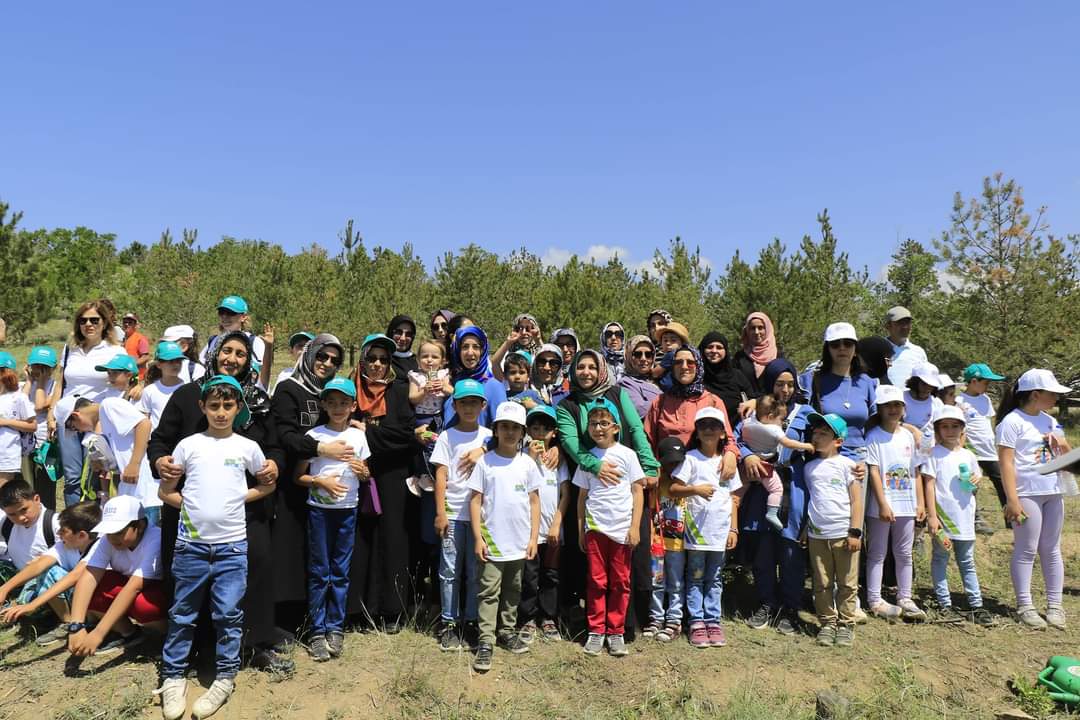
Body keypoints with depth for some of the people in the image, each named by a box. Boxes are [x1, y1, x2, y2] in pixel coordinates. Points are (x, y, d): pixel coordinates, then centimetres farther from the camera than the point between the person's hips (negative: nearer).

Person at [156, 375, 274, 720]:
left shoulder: (247, 447, 3)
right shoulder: (188, 445, 2)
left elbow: (267, 485, 15)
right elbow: (166, 491, 8)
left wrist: (238, 498, 2)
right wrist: (193, 505, -3)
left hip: (232, 545, 0)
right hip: (191, 544, 1)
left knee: (228, 614, 4)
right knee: (182, 614, 11)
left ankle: (226, 676, 18)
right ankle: (173, 676, 25)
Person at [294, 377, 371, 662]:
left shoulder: (358, 436, 4)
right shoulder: (314, 435, -3)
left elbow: (365, 475, 14)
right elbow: (298, 476, -1)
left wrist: (364, 472, -8)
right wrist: (321, 481, -18)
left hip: (348, 510, 2)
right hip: (319, 509, -2)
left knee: (341, 572, 8)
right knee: (319, 572, 4)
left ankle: (335, 628, 19)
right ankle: (317, 631, 13)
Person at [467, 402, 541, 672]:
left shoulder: (527, 463, 1)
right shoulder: (485, 462, -5)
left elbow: (534, 502, 5)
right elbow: (475, 501, -4)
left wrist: (533, 538, 1)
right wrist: (478, 538, -9)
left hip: (519, 543, 3)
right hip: (492, 542, -3)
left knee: (512, 591, 17)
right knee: (488, 593, 1)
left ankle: (507, 632, 31)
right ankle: (485, 642, 7)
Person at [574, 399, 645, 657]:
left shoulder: (627, 455, -1)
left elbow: (638, 491, 0)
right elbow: (582, 496, 10)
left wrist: (635, 526, -5)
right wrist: (580, 529, 8)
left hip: (621, 528, -1)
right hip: (594, 528, 1)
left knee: (620, 582, 6)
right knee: (596, 581, 6)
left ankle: (615, 631, 17)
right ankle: (596, 631, 15)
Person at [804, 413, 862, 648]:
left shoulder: (846, 464, -1)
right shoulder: (810, 467, 10)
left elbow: (856, 500, -2)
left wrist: (855, 532, -8)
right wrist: (805, 530, 10)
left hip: (843, 534, -3)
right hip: (817, 535, 3)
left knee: (847, 584, 5)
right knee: (822, 584, 8)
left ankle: (846, 624, 17)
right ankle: (827, 623, 20)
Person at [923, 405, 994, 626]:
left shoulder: (968, 455, 10)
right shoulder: (935, 454, -4)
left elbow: (974, 486, 20)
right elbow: (929, 485, -7)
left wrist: (977, 480, -5)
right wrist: (932, 516, -12)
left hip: (964, 518, 4)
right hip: (942, 517, -4)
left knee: (967, 562, 11)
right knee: (940, 560, 5)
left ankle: (976, 605, 17)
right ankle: (944, 605, 12)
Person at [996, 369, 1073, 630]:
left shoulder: (1048, 420, 14)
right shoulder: (1012, 422, -9)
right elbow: (1006, 462, -14)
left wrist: (1062, 443, -2)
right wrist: (1012, 500, -19)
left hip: (1052, 492, 7)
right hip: (1027, 493, -7)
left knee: (1051, 549, 11)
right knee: (1026, 551, -2)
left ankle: (1055, 605, 19)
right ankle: (1025, 607, 6)